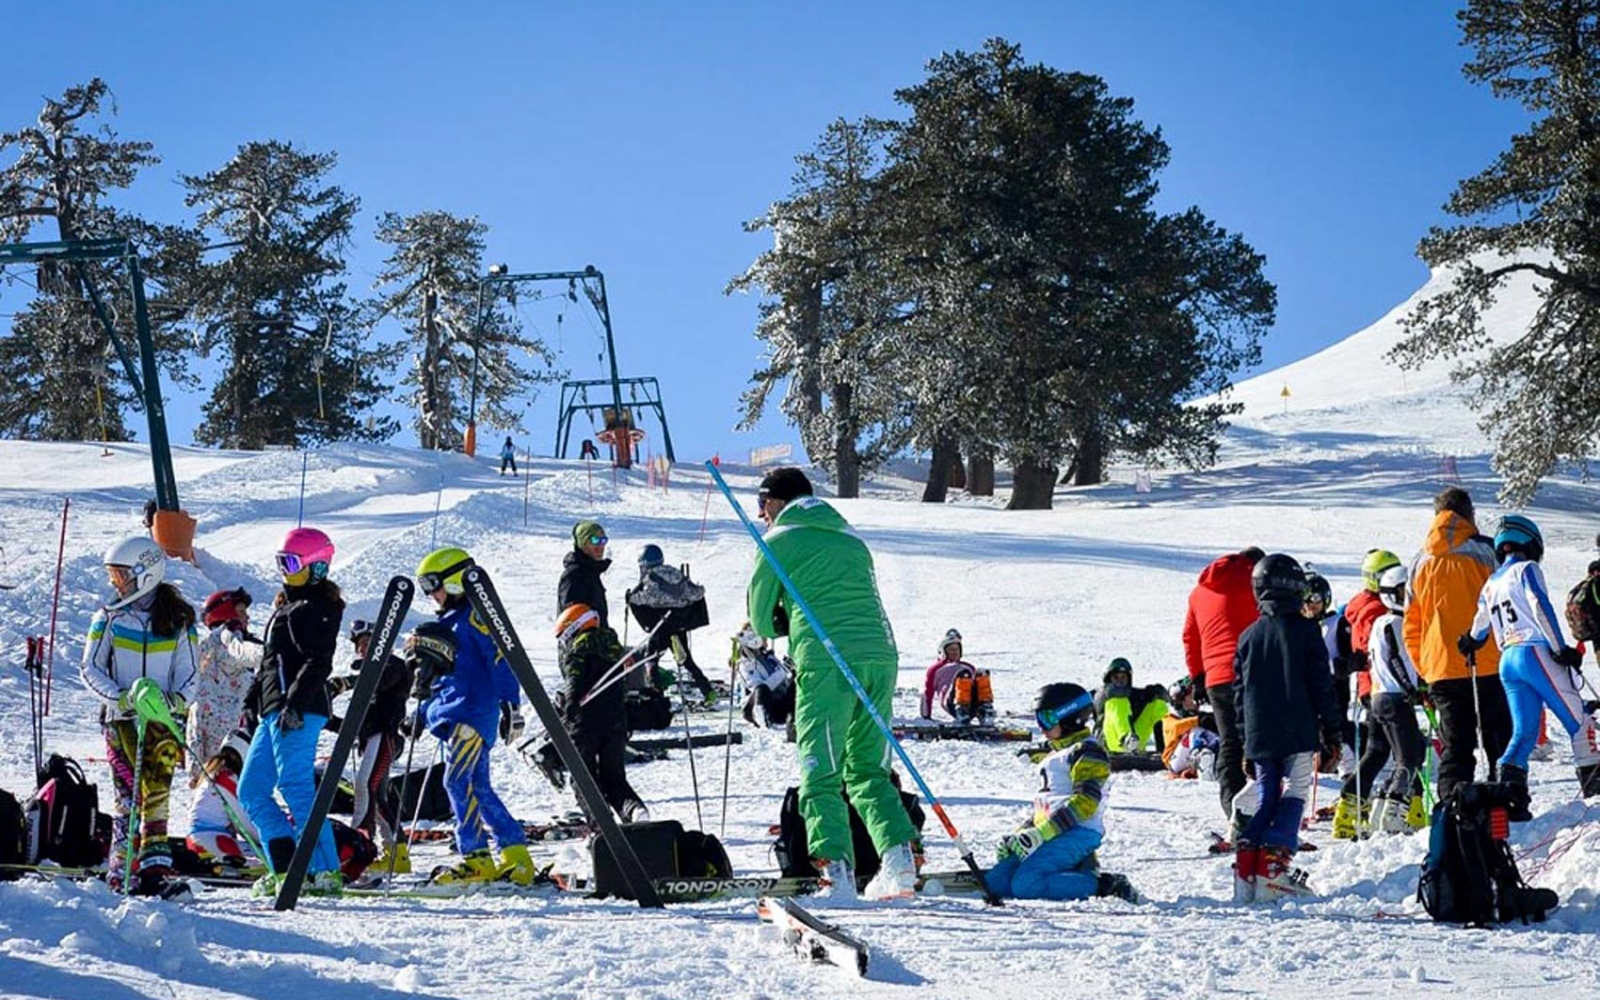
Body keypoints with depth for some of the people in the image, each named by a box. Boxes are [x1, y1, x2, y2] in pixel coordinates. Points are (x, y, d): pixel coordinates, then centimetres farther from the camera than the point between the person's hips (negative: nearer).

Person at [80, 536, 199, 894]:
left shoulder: (178, 620, 5)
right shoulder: (108, 618, 7)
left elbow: (189, 671, 7)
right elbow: (90, 669, 4)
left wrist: (176, 698, -14)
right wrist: (121, 697, -13)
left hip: (163, 717, 0)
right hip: (121, 717, 0)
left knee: (157, 790, -12)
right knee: (130, 791, -9)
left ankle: (153, 868, -15)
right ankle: (121, 868, -4)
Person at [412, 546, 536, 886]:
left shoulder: (475, 616, -5)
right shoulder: (446, 623, 23)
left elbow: (499, 657, -15)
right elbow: (436, 676, 30)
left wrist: (508, 700, -23)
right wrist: (423, 712, 31)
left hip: (474, 711, -10)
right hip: (450, 716, 10)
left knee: (458, 781, -17)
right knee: (477, 787, 7)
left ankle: (476, 857, -17)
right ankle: (515, 854, 9)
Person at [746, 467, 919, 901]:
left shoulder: (778, 542, 9)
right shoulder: (851, 538, 26)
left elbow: (763, 622, 13)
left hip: (827, 663, -5)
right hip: (880, 656, 5)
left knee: (821, 774, -3)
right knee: (868, 770, 14)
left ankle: (836, 870, -17)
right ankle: (898, 856, -4)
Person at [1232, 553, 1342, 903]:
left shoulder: (1249, 636, 7)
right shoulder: (1305, 630, -5)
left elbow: (1240, 690, 12)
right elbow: (1321, 684, -5)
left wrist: (1247, 737, 20)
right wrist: (1332, 730, 3)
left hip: (1259, 735, 4)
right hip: (1297, 733, -4)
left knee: (1266, 798, 12)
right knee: (1294, 794, -1)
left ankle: (1246, 860, -2)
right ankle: (1273, 864, -14)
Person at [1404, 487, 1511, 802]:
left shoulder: (1420, 563, 11)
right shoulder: (1483, 552, -2)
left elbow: (1411, 626, 14)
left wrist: (1424, 669, 20)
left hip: (1441, 671, 3)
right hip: (1488, 666, -3)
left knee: (1454, 748, 6)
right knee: (1500, 741, 5)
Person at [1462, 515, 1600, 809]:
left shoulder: (1490, 584, 20)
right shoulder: (1526, 569, 0)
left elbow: (1477, 631, 26)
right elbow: (1541, 608, -13)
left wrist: (1468, 647, 45)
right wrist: (1561, 649, -14)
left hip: (1507, 661, 7)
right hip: (1536, 653, -7)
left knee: (1524, 731, 5)